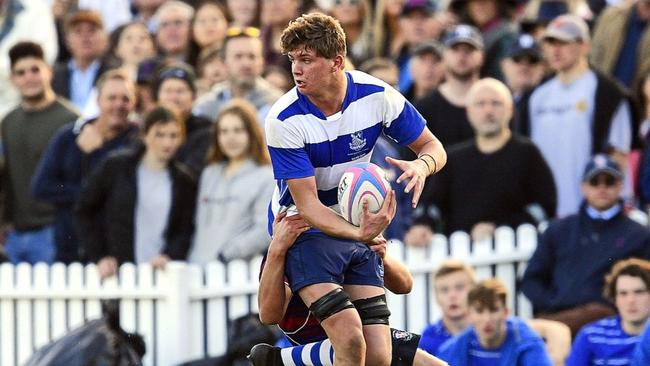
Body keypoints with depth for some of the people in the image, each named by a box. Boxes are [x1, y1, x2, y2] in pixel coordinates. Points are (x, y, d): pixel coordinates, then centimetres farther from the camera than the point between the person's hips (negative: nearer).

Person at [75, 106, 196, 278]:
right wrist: (99, 257, -3)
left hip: (160, 271, 2)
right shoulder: (116, 167, 1)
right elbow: (84, 211, 5)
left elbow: (185, 230, 5)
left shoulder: (184, 182, 9)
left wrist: (169, 256, -14)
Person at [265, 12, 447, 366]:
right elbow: (307, 204, -20)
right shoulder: (284, 120, -19)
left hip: (359, 228, 4)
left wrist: (421, 165, -22)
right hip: (305, 232, -4)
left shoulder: (377, 95, -9)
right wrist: (358, 233, -37)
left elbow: (432, 147, 3)